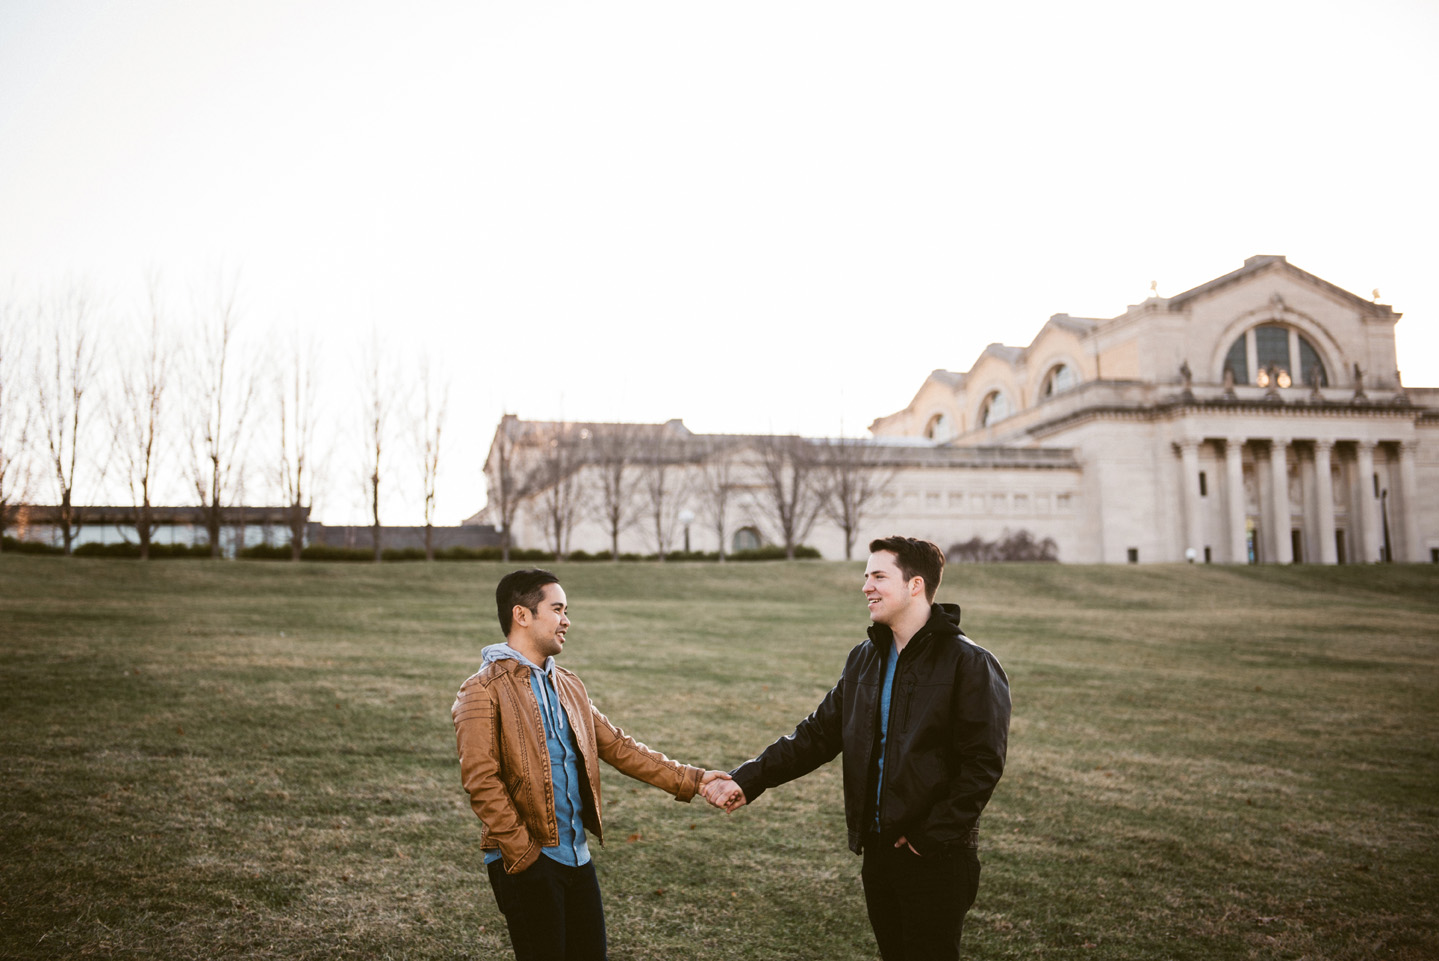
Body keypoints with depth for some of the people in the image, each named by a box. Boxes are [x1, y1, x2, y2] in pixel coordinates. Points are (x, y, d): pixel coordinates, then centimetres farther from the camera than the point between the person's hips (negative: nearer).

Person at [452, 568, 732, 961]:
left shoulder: (567, 685, 14)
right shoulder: (484, 692, -10)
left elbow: (617, 746, 13)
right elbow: (481, 781, -16)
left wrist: (690, 780, 7)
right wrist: (523, 853, -17)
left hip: (577, 855, 7)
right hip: (526, 862, -7)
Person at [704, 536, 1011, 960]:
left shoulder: (969, 664, -11)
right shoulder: (864, 660, 10)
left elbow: (982, 764, -14)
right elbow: (817, 734, 10)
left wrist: (930, 837, -18)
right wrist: (747, 780, -1)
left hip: (936, 859, -6)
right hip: (877, 851, 6)